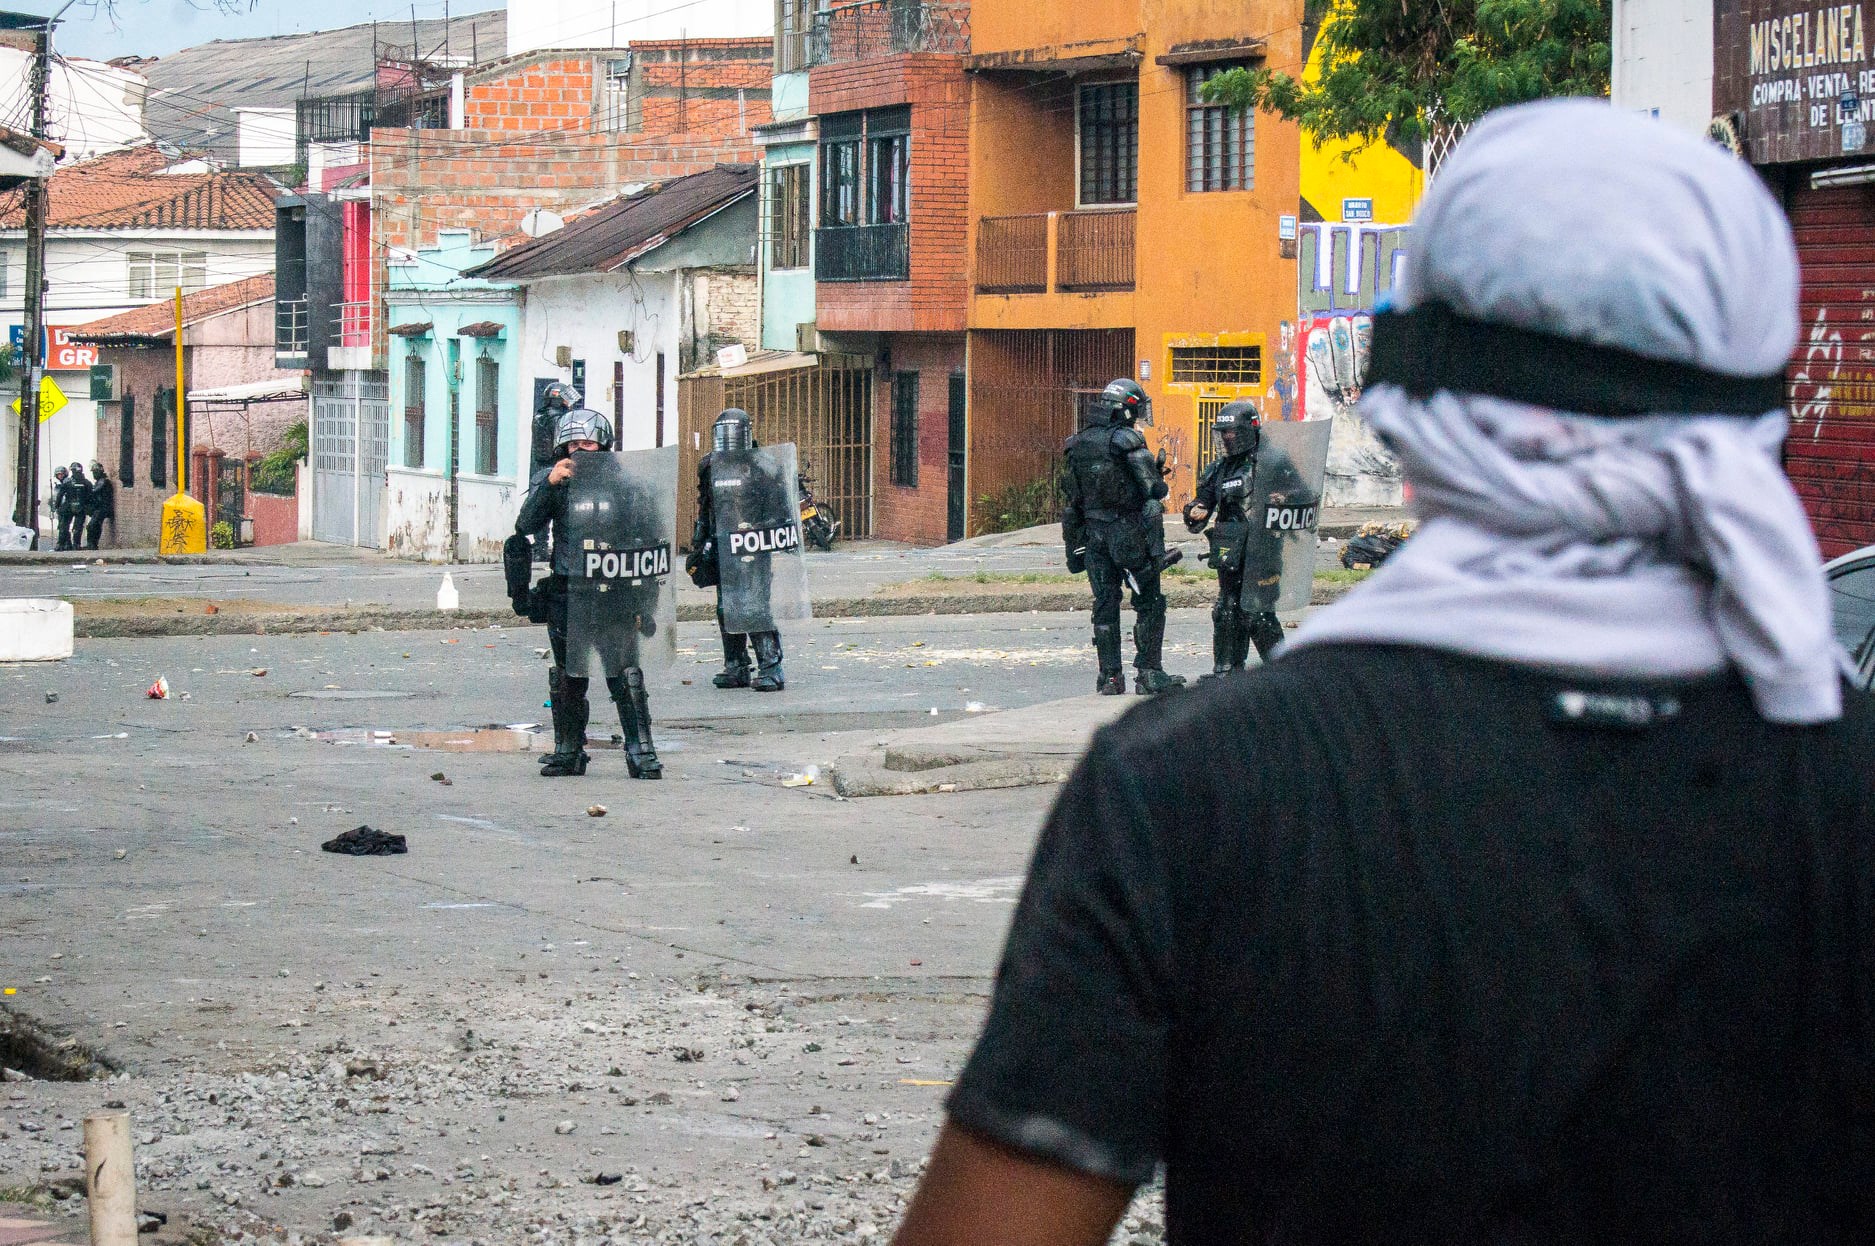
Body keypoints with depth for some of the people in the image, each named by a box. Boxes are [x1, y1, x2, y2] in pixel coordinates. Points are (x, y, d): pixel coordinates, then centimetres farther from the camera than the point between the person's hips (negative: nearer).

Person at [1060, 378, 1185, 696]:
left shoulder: (1077, 446, 8)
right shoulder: (1129, 442, -12)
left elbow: (1071, 499, 12)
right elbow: (1153, 489, -15)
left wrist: (1074, 544, 16)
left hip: (1094, 535, 5)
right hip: (1130, 532, -5)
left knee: (1105, 604, 8)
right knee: (1148, 602, 4)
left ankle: (1109, 676, 6)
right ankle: (1149, 672, 1)